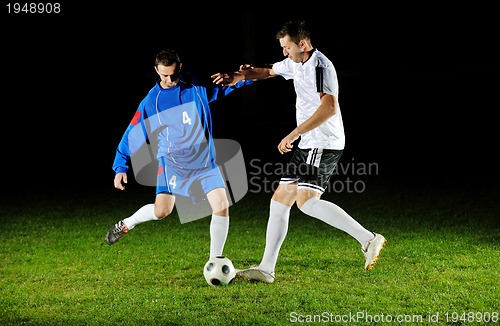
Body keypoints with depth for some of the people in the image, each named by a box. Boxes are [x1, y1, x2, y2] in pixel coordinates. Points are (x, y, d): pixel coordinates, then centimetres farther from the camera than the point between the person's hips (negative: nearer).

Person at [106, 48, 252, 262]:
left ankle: (215, 259, 2)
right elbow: (132, 134, 0)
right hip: (172, 162, -2)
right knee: (162, 211, -13)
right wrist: (120, 167, -5)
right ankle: (126, 224, 17)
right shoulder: (151, 101, -5)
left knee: (222, 205, -12)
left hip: (205, 161, 2)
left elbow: (228, 84, 6)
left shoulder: (198, 86, -2)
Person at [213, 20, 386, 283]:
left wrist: (294, 134, -28)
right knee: (279, 200, 9)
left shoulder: (319, 66, -16)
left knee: (306, 201, -24)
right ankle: (266, 269, 14)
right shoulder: (295, 63, 15)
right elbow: (269, 71, 36)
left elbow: (329, 107, -30)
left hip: (324, 144, -10)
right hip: (309, 145, 10)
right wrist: (242, 76, 18)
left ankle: (368, 239, -21)